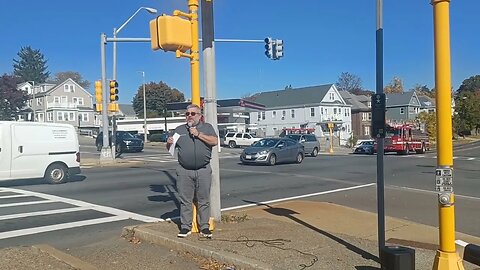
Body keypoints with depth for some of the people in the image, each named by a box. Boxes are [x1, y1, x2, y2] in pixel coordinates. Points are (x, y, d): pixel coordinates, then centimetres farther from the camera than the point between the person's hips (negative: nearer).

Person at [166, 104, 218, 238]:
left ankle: (204, 227, 13)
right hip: (184, 171, 1)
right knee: (185, 201, 4)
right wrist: (169, 143, -8)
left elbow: (214, 141, -7)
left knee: (204, 201, 4)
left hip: (204, 170, -1)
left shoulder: (207, 127, 9)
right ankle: (185, 227, 13)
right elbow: (170, 148, 15)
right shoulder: (179, 129, 15)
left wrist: (198, 134, -12)